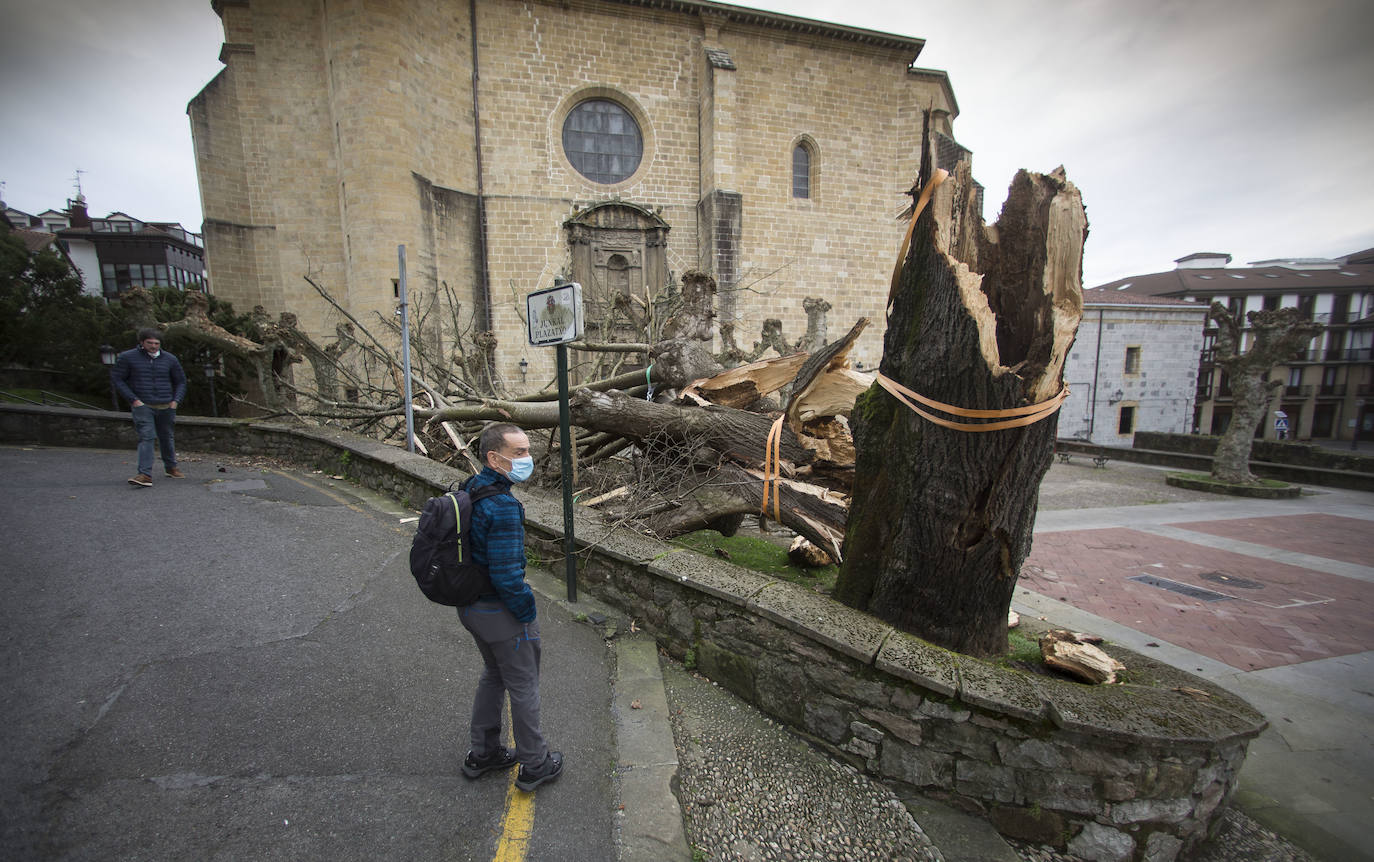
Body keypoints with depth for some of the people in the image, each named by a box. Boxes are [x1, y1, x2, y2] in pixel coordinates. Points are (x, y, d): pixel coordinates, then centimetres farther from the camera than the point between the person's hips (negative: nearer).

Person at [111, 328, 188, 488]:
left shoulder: (169, 359, 7)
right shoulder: (128, 357, 1)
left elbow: (180, 381, 16)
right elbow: (116, 378, 2)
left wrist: (176, 400, 3)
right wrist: (133, 399, -8)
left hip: (166, 406, 3)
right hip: (142, 406, -3)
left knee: (166, 437, 14)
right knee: (146, 437, -15)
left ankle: (171, 468, 30)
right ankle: (145, 475, -19)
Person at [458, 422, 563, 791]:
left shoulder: (470, 489, 0)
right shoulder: (503, 507, -30)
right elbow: (508, 576, -29)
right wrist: (527, 613, -14)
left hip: (470, 605, 9)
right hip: (500, 614, -9)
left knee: (494, 675, 27)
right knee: (523, 688, 11)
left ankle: (482, 753, 44)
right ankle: (534, 765, 31)